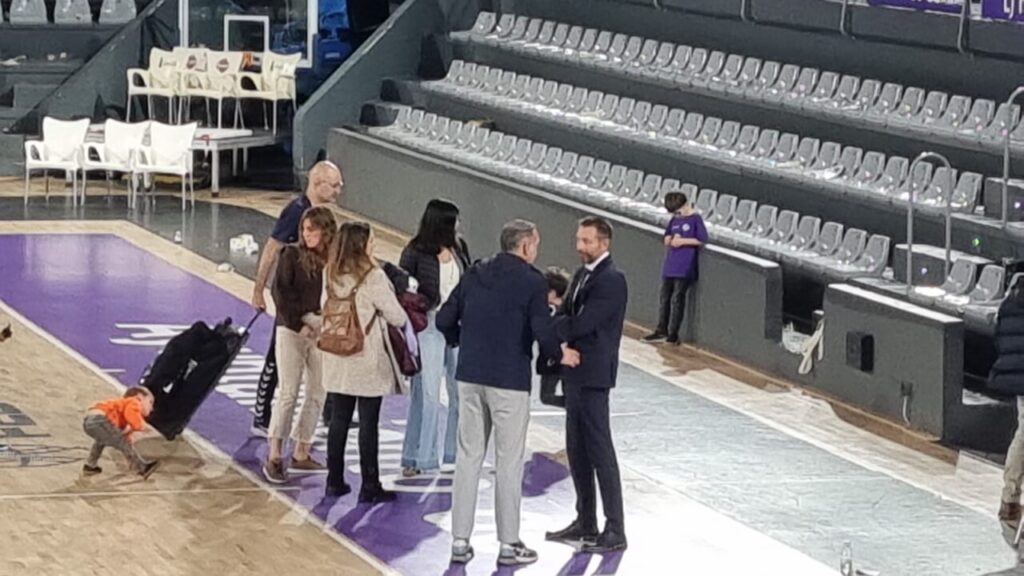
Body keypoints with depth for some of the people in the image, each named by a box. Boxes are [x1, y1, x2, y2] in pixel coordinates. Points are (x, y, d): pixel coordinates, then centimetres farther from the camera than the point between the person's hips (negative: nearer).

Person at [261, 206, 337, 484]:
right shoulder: (292, 255, -4)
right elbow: (281, 293, -7)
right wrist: (298, 325, -13)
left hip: (322, 334, 4)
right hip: (291, 332, -4)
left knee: (317, 395, 7)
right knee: (288, 392, -7)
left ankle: (301, 453, 19)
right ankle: (274, 457, -5)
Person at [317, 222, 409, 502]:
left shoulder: (330, 275, 1)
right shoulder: (372, 277, -16)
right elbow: (396, 316, -10)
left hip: (337, 360, 5)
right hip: (368, 360, -5)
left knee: (339, 419, 13)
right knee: (368, 423, 1)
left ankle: (334, 481, 19)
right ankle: (370, 486, 4)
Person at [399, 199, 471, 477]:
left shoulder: (459, 248, 6)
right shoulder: (416, 253, -8)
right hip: (429, 326, -5)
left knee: (461, 392, 9)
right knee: (427, 394, -3)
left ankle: (457, 452, 21)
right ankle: (419, 458, 4)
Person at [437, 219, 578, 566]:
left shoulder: (475, 275, 6)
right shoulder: (531, 281, -10)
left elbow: (445, 319, 7)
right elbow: (543, 331, -17)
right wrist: (559, 355, 2)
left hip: (470, 378, 5)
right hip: (509, 382, -5)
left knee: (468, 459, 10)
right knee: (509, 463, 4)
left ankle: (460, 540, 12)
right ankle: (509, 544, 10)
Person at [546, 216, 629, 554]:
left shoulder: (611, 280, -16)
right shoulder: (583, 274, 14)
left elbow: (582, 324, -22)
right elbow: (570, 318, 13)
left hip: (593, 376, -10)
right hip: (574, 373, 10)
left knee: (599, 450, -6)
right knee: (577, 450, 14)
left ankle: (615, 531, -2)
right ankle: (585, 523, 24)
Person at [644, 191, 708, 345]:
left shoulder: (695, 219, -7)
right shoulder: (674, 220, 12)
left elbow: (702, 240, -12)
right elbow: (666, 239, 18)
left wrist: (683, 241, -13)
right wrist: (671, 240, -5)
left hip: (684, 268, -7)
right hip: (669, 267, 7)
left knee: (677, 299, -4)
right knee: (665, 298, 10)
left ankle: (673, 334, 1)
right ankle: (662, 331, 19)